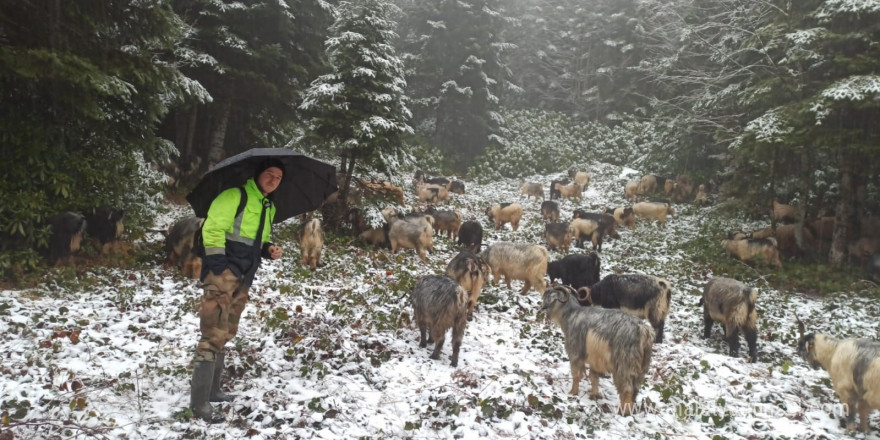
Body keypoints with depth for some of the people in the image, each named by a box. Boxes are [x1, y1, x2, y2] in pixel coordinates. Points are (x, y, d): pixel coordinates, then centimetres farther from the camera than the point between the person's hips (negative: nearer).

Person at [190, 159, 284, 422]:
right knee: (213, 334, -12)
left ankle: (211, 390, 26)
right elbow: (212, 228, -14)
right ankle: (199, 402, -10)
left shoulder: (269, 207, 18)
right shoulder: (234, 196, -8)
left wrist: (268, 250, 6)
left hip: (243, 278, 9)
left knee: (225, 334, 15)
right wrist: (218, 264, -21)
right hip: (223, 272, -9)